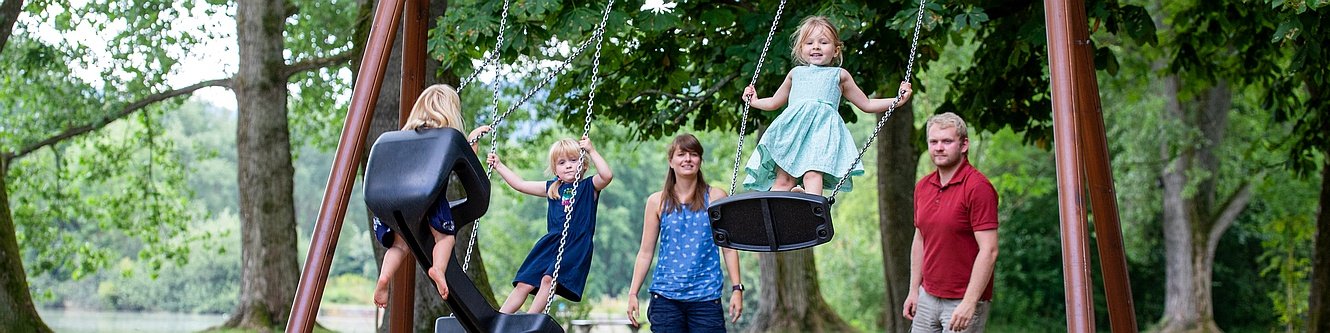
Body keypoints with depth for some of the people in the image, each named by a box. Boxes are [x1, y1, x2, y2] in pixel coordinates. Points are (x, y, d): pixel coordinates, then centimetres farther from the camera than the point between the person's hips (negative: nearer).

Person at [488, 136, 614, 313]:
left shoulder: (589, 186, 3)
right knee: (524, 284, 2)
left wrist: (591, 151, -17)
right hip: (551, 242, 5)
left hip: (577, 245, -5)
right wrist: (499, 166, 24)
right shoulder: (552, 188, 17)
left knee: (549, 279, -24)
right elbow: (520, 184, 23)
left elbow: (607, 175, -18)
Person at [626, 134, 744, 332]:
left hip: (706, 296, -1)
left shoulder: (716, 198, 5)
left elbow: (729, 247, 4)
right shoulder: (657, 202, 7)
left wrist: (736, 288, -3)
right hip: (665, 295, 1)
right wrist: (633, 293, 3)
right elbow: (645, 252, 9)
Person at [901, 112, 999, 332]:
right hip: (928, 297, 7)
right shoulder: (922, 187, 9)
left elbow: (989, 251, -18)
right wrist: (914, 290, 14)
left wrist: (969, 302, -22)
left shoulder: (978, 188, -14)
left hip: (964, 302, -7)